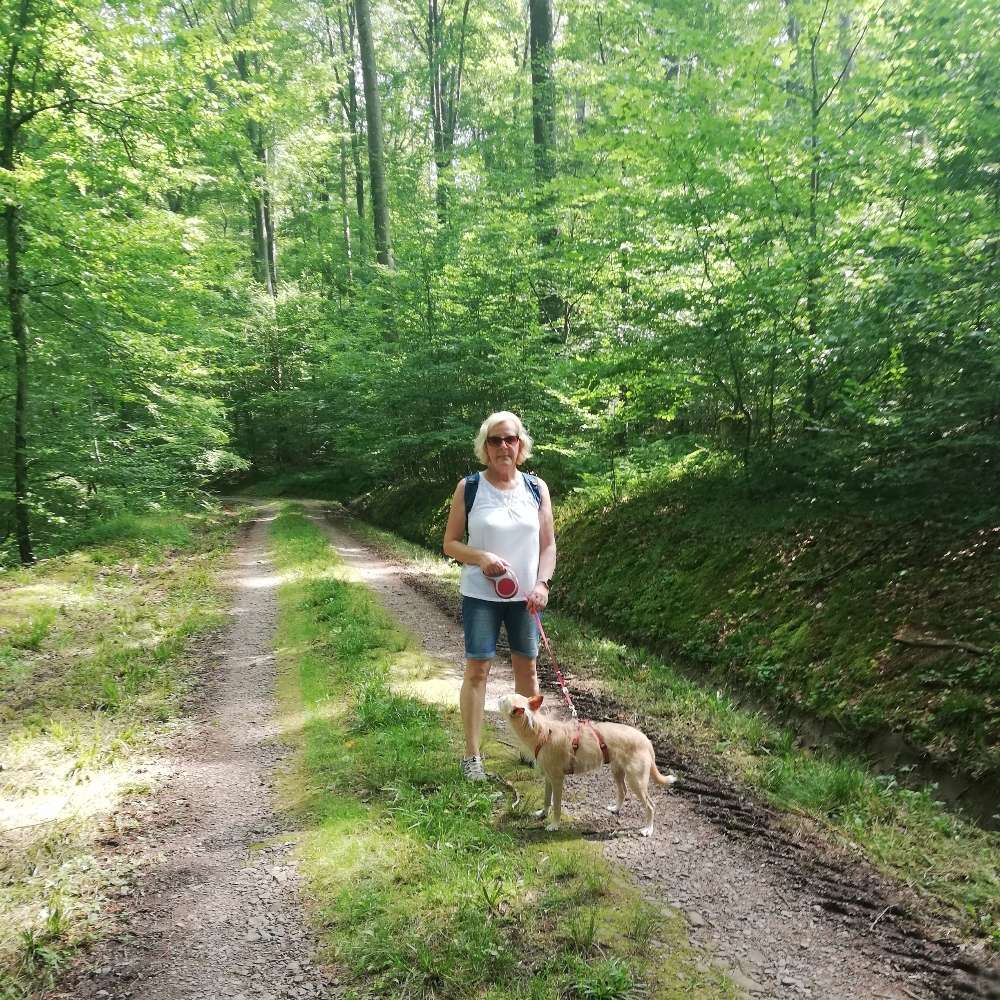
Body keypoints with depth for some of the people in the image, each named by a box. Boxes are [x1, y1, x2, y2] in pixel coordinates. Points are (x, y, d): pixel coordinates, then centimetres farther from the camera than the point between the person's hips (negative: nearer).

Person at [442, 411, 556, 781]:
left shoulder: (537, 488, 1)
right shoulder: (469, 488, -5)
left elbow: (548, 545, 5)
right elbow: (450, 543, -2)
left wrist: (542, 584, -9)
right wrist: (481, 557, -20)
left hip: (525, 597, 3)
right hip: (480, 595, -2)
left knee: (527, 668, 13)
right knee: (477, 670, -1)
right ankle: (471, 754, 12)